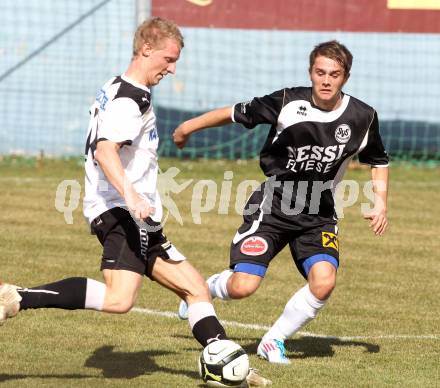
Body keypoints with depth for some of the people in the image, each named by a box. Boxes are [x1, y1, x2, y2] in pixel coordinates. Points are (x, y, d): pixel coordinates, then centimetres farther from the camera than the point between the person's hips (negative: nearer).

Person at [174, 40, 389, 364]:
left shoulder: (362, 117, -6)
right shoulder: (289, 103, -15)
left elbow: (378, 160, 14)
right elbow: (237, 113, -2)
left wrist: (380, 203, 2)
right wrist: (189, 127, 8)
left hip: (318, 215, 2)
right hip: (272, 207, -2)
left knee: (324, 282, -23)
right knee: (243, 287, -14)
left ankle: (274, 341, 1)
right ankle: (206, 287, 24)